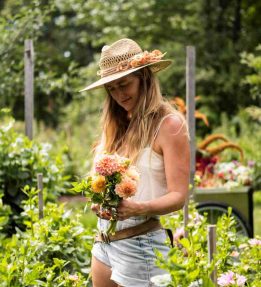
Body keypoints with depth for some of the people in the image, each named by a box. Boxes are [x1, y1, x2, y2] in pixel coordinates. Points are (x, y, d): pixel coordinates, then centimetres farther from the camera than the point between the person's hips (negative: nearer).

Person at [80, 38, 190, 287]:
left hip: (141, 243, -7)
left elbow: (178, 196, -14)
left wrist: (139, 208, -31)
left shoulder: (169, 125, -10)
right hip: (103, 240, 7)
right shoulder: (118, 125, 11)